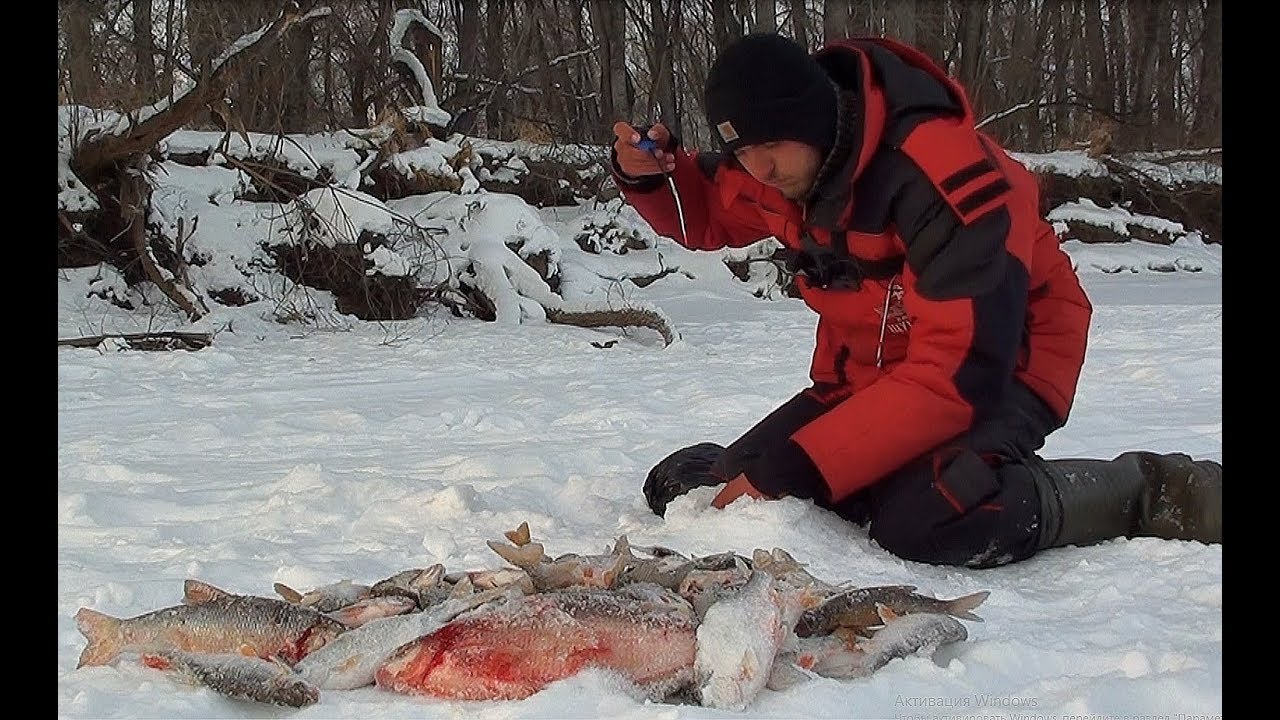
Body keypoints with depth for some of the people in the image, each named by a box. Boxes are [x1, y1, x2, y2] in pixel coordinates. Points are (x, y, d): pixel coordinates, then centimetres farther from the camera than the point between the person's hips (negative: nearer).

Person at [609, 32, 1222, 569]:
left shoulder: (947, 177, -31)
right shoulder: (774, 163, -7)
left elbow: (959, 375, -34)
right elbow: (703, 216, 16)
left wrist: (794, 469, -37)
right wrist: (650, 173, -10)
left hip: (998, 366, -7)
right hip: (865, 372, 7)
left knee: (925, 522, -38)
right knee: (685, 488, -5)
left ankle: (1149, 490, -13)